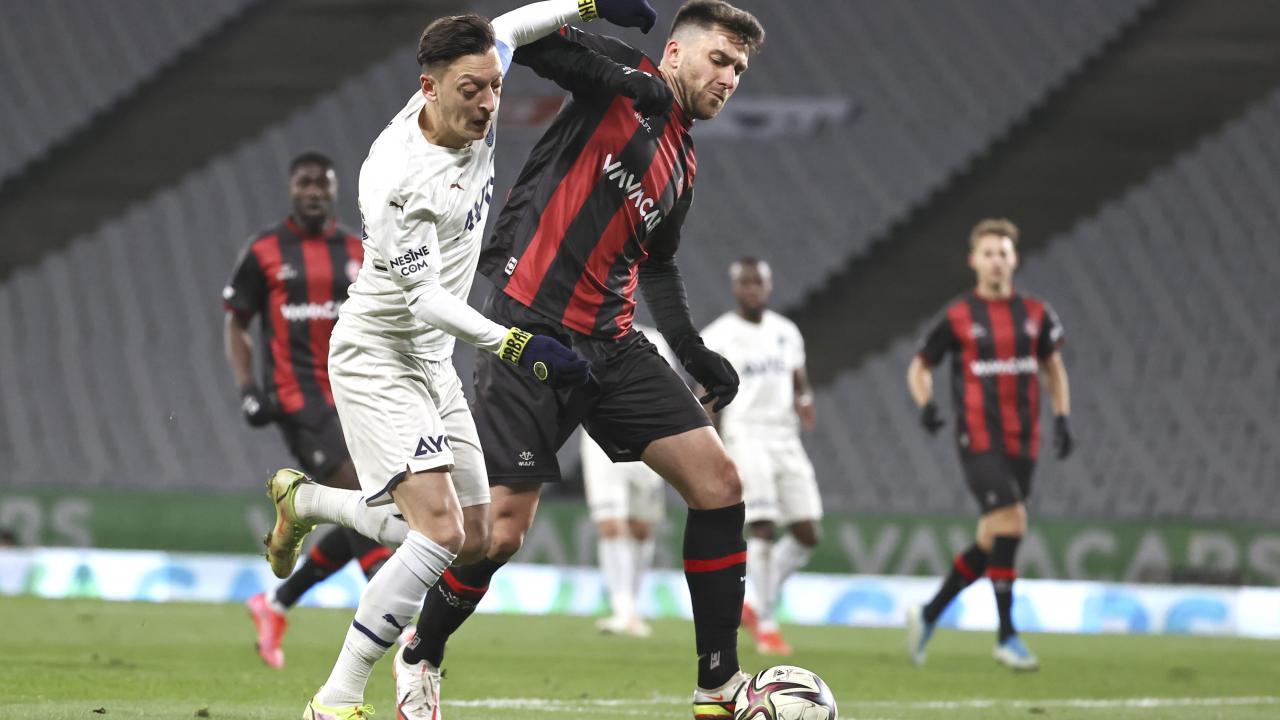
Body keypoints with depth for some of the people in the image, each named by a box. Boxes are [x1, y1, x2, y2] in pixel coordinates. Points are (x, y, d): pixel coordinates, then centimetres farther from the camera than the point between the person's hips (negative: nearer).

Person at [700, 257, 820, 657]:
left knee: (806, 533, 1)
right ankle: (766, 624, -7)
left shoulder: (787, 332, 13)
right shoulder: (718, 336, -2)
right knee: (763, 527, -15)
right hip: (745, 437, -6)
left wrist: (805, 403, -3)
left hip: (785, 440, 6)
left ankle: (759, 605, 18)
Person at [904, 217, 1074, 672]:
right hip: (979, 442, -5)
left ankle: (928, 616, 25)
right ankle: (1007, 637, -12)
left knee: (992, 540, 8)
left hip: (1023, 444, 5)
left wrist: (1061, 418, 7)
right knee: (1010, 524, -19)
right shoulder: (958, 318, -1)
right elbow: (920, 366, 7)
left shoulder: (1036, 314, 8)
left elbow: (1053, 367, 20)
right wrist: (925, 404, -12)